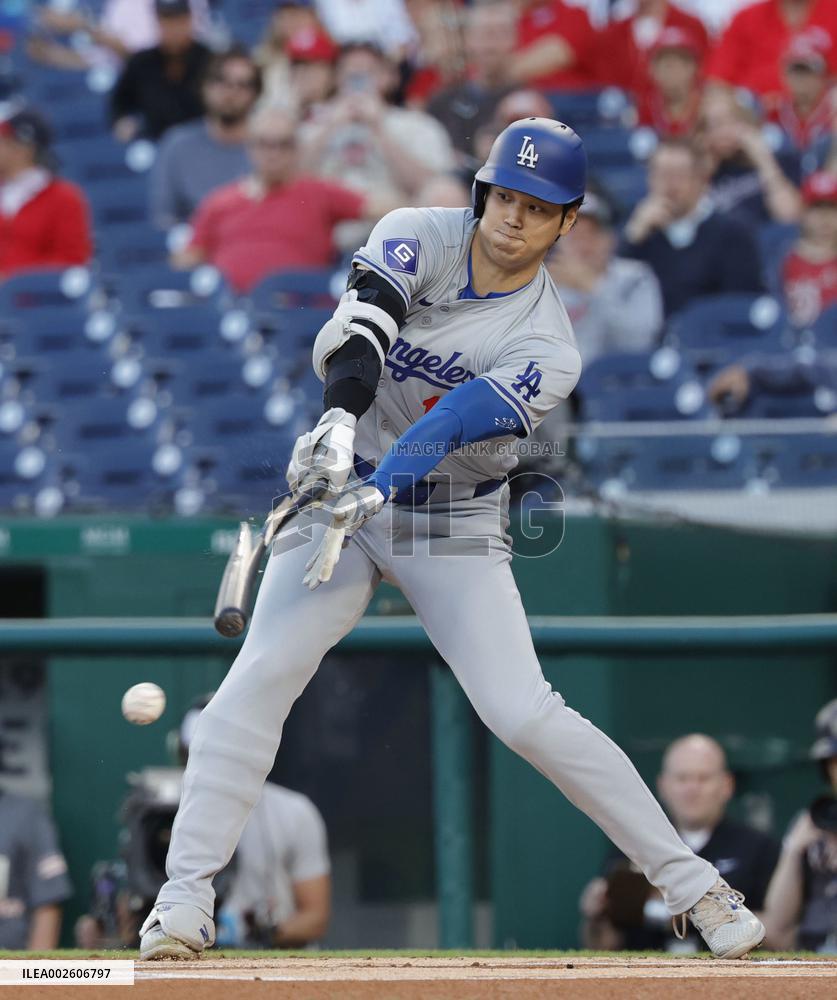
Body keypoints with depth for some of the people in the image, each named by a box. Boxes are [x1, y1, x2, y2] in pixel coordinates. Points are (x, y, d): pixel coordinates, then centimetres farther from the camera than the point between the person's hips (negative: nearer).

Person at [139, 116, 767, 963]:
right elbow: (354, 334, -26)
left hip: (455, 523, -2)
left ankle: (690, 884, -5)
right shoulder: (417, 238, -8)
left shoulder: (546, 348, -12)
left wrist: (372, 489, -44)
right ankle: (184, 902, -13)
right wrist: (341, 420, -46)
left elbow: (449, 428, -27)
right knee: (257, 680, -17)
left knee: (524, 714, -15)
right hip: (345, 495, 2)